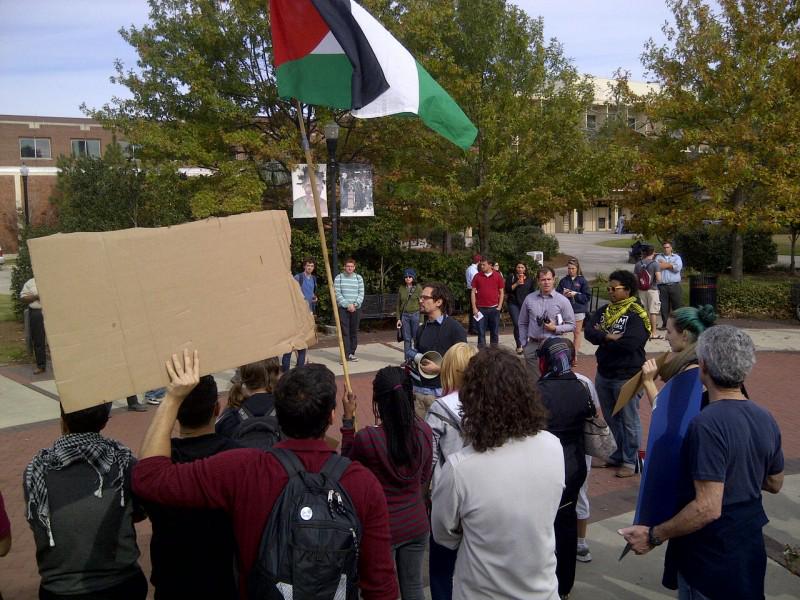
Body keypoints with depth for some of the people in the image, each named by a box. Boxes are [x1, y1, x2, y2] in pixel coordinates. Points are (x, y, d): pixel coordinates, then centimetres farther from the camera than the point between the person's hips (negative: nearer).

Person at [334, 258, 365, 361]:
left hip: (356, 309, 2)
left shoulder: (359, 278, 8)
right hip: (343, 308, -2)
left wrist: (355, 304, -9)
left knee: (354, 331, 5)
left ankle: (352, 353, 14)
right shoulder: (339, 278, 2)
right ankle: (346, 354, -7)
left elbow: (361, 294, 6)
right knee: (345, 331, -6)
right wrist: (347, 305, -12)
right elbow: (337, 294, -4)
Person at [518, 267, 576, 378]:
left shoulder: (563, 301, 0)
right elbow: (523, 324, 14)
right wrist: (524, 344, 10)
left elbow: (571, 325, 4)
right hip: (532, 346, 2)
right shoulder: (529, 299, 6)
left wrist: (555, 328, -11)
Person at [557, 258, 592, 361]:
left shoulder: (582, 281, -3)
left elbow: (587, 297, -5)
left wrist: (575, 294, -15)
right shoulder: (563, 280, 4)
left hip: (578, 310, -2)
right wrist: (563, 295, -13)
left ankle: (575, 355, 18)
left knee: (577, 333, 8)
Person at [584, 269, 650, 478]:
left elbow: (629, 343, -27)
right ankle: (616, 456, 35)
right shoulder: (604, 310, 7)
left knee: (629, 420, 4)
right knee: (610, 418, 19)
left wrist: (602, 337, -13)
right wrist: (609, 337, -23)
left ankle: (630, 461, 17)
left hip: (627, 376, -7)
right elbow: (588, 331, -6)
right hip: (603, 373, 7)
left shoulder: (637, 314, -14)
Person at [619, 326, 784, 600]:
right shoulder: (765, 419, -3)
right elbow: (774, 484, 11)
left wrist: (653, 536, -21)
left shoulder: (707, 425, -27)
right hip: (751, 550, 7)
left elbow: (708, 508, -29)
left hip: (710, 557, -7)